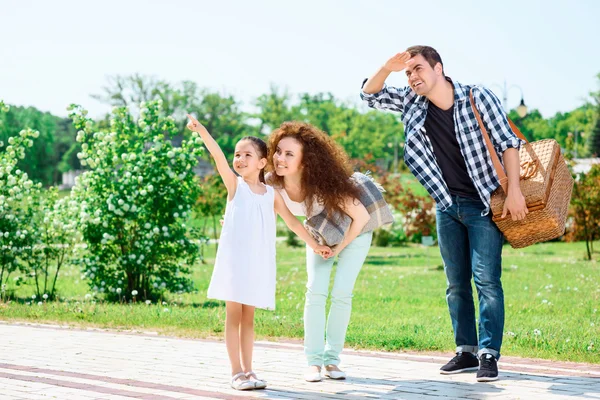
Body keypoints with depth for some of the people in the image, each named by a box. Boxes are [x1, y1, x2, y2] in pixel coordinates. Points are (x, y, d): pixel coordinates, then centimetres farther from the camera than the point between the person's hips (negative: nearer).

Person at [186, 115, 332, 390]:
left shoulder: (271, 194, 8)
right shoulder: (235, 185, -1)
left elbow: (293, 223, 16)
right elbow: (218, 156, -17)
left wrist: (315, 246, 17)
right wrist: (201, 130, -31)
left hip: (258, 261, 3)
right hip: (234, 258, -3)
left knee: (248, 318, 10)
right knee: (233, 316, 1)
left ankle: (248, 370, 15)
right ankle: (236, 372, 5)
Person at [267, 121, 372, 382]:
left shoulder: (323, 184, -39)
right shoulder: (273, 183, -27)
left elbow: (362, 216, -31)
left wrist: (339, 248, -19)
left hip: (353, 232, -3)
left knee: (341, 293, -10)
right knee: (315, 291, -10)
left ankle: (331, 359, 2)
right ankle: (314, 361, -4)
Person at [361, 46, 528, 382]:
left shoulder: (477, 98, -12)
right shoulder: (412, 103, 1)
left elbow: (508, 142, -11)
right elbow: (370, 94, 5)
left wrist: (513, 190, -18)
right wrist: (387, 69, -15)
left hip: (484, 204, -5)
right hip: (447, 205, 5)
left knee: (486, 278, -12)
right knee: (456, 283, 8)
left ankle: (489, 355, -10)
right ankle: (466, 351, 16)